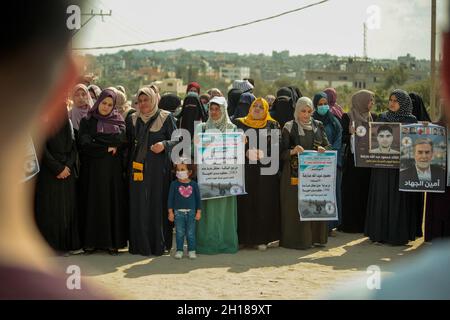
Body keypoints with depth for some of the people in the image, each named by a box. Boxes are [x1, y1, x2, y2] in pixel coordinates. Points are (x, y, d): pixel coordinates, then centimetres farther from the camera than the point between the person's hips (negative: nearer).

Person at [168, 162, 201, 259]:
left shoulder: (193, 184, 0)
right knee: (179, 233, 4)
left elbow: (198, 198, 6)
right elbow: (170, 198, 0)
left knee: (191, 233, 6)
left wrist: (198, 212, 3)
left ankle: (191, 250, 15)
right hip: (178, 212, -1)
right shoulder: (174, 184, -3)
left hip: (191, 212, 1)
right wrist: (170, 212, -3)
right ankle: (179, 250, 14)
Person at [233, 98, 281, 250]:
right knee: (245, 203, -2)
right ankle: (244, 237, 5)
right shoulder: (239, 123, 12)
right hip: (245, 170, 0)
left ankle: (262, 238, 5)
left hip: (265, 171, 0)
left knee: (264, 203, -1)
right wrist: (246, 152, -12)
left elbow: (277, 145, 0)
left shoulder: (272, 125, 10)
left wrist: (263, 153, -15)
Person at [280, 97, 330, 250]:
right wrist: (293, 151, -23)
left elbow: (328, 146, 11)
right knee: (296, 206, -5)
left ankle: (316, 237, 12)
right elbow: (282, 152, -3)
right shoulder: (289, 127, -1)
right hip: (295, 174, -3)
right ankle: (297, 239, 2)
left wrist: (323, 150, -12)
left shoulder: (318, 126, 10)